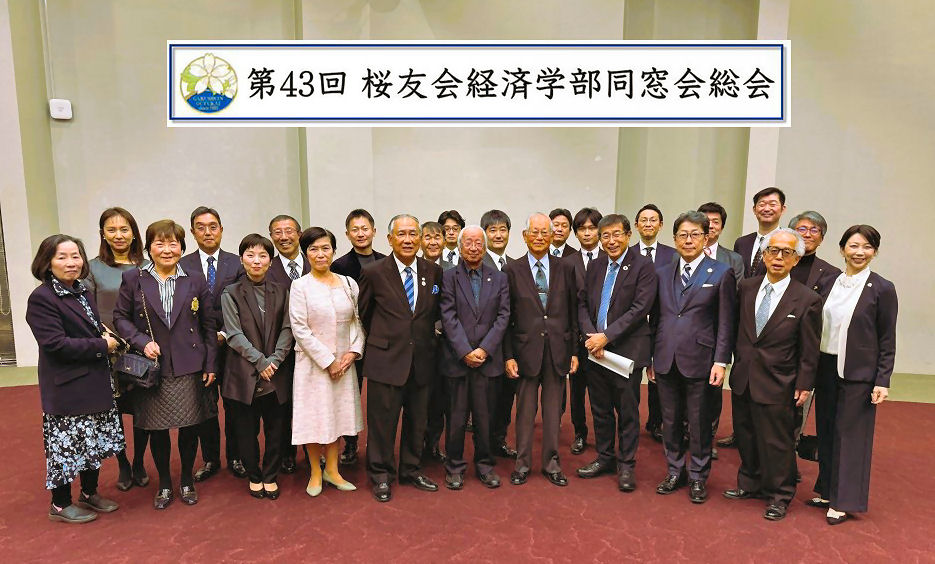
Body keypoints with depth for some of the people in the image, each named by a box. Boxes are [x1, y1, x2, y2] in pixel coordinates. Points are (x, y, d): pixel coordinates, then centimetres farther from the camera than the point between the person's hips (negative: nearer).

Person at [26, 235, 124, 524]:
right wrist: (102, 345, -17)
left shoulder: (84, 293, 10)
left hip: (95, 383, 8)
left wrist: (105, 334, 2)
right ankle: (60, 505, 22)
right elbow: (55, 344, -22)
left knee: (94, 441, 18)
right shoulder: (41, 298, -16)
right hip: (66, 388, -8)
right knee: (68, 445, 4)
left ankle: (90, 493, 35)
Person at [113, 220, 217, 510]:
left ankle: (187, 481, 28)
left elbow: (209, 326, 4)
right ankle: (164, 484, 29)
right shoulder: (133, 280, 1)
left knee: (189, 426, 8)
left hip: (189, 368, 0)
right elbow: (120, 317, 5)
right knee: (157, 428, 10)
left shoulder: (195, 282, 2)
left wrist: (210, 365, 1)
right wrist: (142, 341, -12)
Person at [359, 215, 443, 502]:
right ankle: (381, 475, 24)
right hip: (386, 359, -3)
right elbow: (364, 313, 6)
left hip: (422, 360, 3)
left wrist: (422, 331, 9)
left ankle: (411, 470, 33)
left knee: (417, 420, 15)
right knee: (382, 421, 6)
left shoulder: (434, 272, 1)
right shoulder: (374, 272, -7)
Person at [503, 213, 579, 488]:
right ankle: (522, 463, 23)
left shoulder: (565, 269, 6)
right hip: (526, 349, -1)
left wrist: (575, 351, 4)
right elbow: (506, 317, 0)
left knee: (553, 409, 11)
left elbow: (573, 313, 7)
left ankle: (551, 462, 25)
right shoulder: (512, 270, 1)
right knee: (525, 410, 8)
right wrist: (508, 355, -5)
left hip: (558, 350, 2)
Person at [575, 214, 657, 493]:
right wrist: (590, 335, -8)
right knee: (600, 408, 15)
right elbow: (582, 303, 9)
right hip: (596, 349, 5)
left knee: (627, 411, 6)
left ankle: (626, 464, 20)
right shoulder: (596, 265, 11)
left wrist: (606, 336, -17)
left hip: (627, 350, -5)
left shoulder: (643, 266, -7)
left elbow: (640, 308, -15)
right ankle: (604, 457, 30)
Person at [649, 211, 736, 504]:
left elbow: (725, 323, -3)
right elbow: (655, 318, 11)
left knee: (699, 422, 8)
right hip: (665, 360, 4)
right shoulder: (662, 273, 10)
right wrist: (649, 358, 9)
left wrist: (721, 361, -9)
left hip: (699, 360, -3)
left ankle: (698, 477, 24)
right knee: (670, 420, 13)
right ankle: (675, 471, 29)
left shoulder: (721, 273, -1)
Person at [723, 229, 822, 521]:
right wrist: (738, 360, 6)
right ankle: (750, 484, 38)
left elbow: (809, 351, -5)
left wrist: (804, 385, -5)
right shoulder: (746, 287, 2)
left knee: (777, 442, 7)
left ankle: (779, 496, 27)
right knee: (745, 436, 17)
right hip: (743, 378, 4)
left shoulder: (808, 300, -8)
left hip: (777, 384, -4)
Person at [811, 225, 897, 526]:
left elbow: (887, 341, -5)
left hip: (859, 373, -5)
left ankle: (844, 501, 17)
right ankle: (827, 491, 30)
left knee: (850, 434, 4)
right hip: (827, 368, 5)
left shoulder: (882, 289, -6)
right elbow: (819, 328, 8)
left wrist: (882, 382, -9)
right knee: (826, 432, 14)